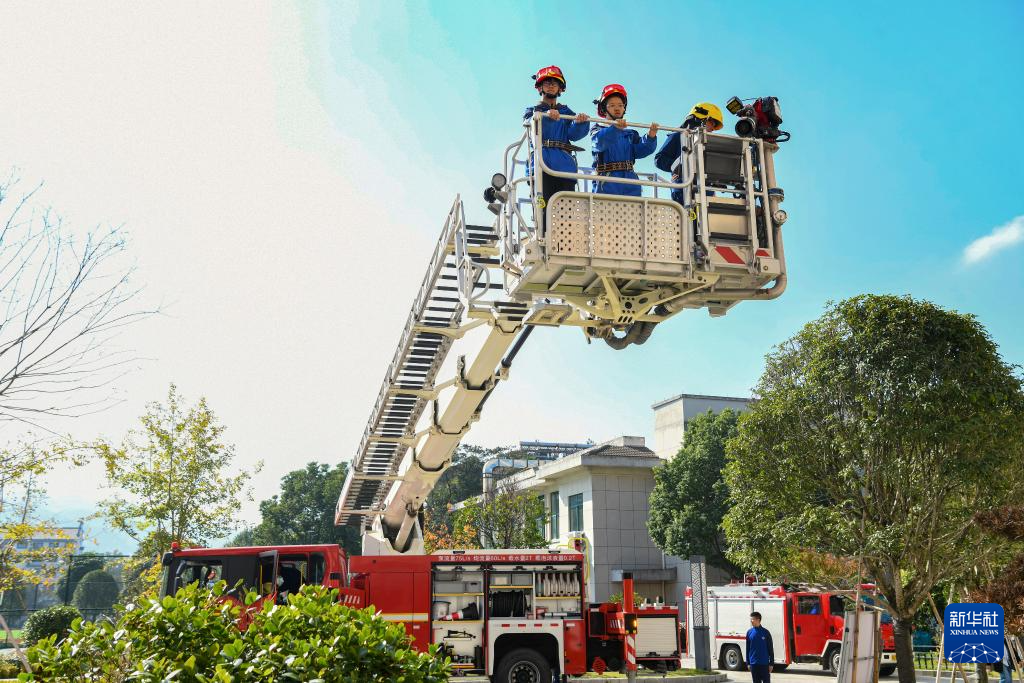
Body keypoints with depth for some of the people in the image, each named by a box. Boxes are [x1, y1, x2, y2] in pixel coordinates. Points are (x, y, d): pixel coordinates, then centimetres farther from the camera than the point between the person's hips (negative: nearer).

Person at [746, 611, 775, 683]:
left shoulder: (765, 632, -4)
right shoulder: (749, 632, 3)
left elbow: (770, 649, -1)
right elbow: (748, 649, 9)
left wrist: (771, 663, -3)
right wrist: (748, 663, 7)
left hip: (764, 663, -3)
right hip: (754, 664, 3)